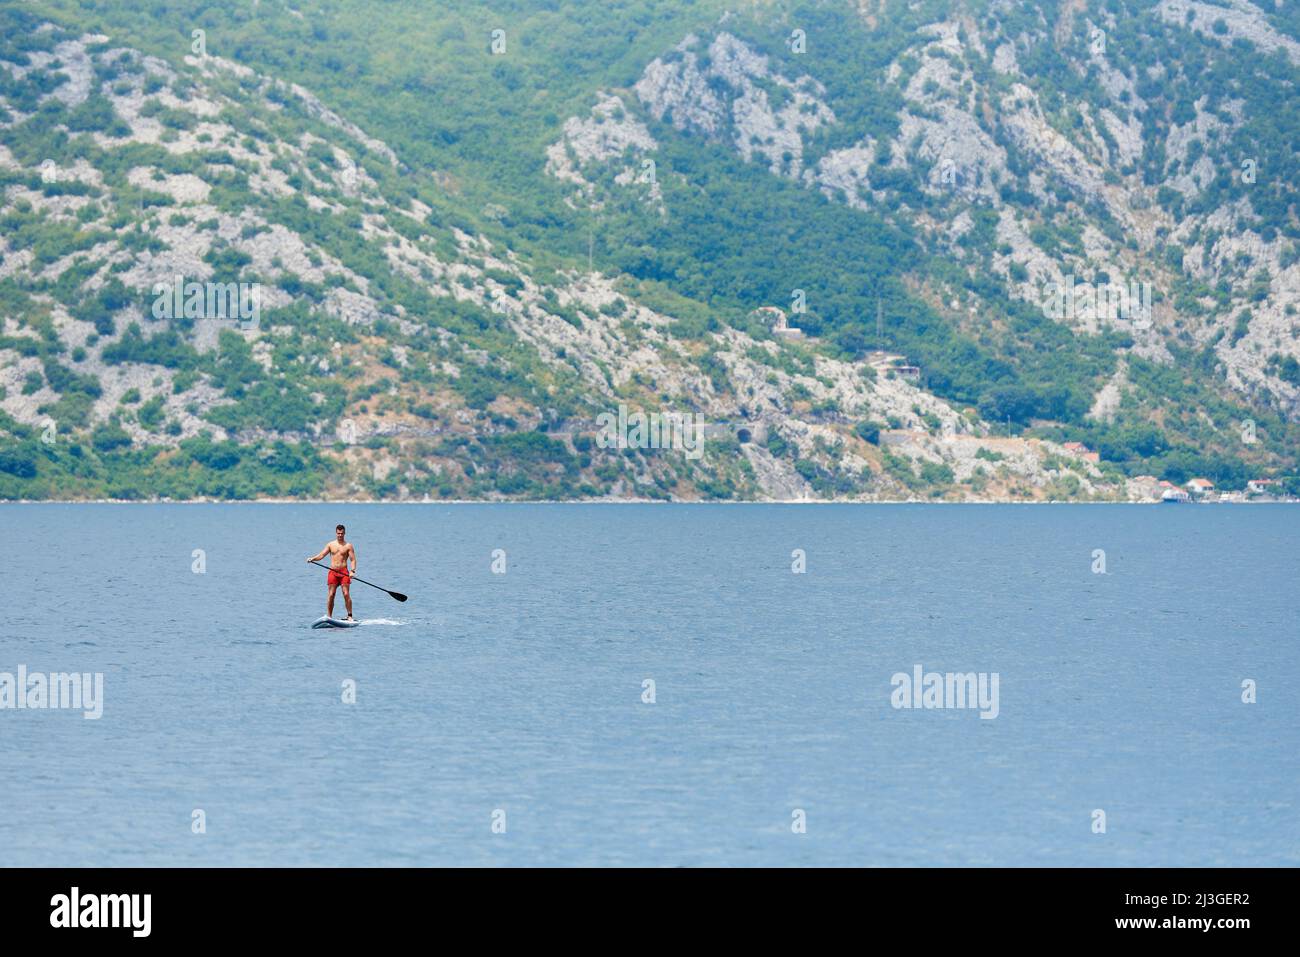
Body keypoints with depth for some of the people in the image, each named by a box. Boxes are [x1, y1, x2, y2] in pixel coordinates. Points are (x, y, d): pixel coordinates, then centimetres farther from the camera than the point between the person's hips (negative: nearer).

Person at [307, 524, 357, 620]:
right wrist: (312, 558, -12)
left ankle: (350, 616, -4)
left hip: (344, 572, -2)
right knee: (331, 595, 0)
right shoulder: (330, 544, 11)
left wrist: (352, 571, -18)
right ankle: (328, 616, 4)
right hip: (333, 572, 2)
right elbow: (321, 555, 6)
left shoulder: (348, 546, 4)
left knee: (346, 594, -8)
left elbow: (353, 560, -2)